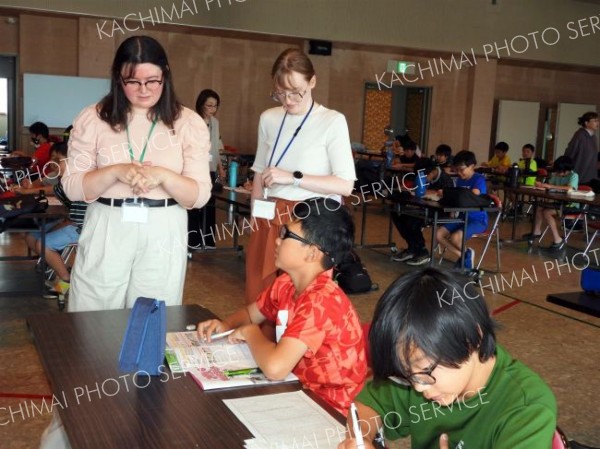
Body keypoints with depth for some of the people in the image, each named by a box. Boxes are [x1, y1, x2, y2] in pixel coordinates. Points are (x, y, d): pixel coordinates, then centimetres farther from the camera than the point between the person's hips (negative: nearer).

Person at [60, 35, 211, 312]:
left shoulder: (189, 123, 0)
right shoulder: (93, 119, 1)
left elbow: (200, 195, -2)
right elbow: (71, 188, -1)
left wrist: (163, 176, -20)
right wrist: (116, 171, -18)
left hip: (163, 235, 0)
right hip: (106, 232, 0)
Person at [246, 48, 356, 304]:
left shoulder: (332, 121, -8)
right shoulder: (268, 119, 8)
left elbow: (345, 185, -14)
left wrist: (293, 177, -19)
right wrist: (254, 215, 8)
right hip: (269, 220, 5)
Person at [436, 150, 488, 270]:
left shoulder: (479, 179, -11)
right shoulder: (460, 180, 12)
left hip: (478, 220, -8)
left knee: (455, 237, -30)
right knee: (439, 234, -11)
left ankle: (466, 253, 5)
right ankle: (463, 256, 6)